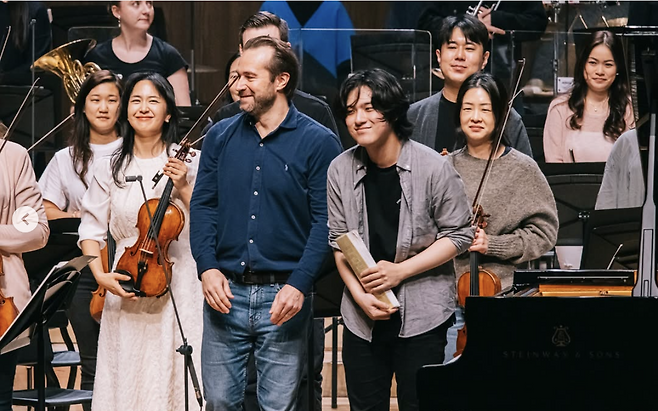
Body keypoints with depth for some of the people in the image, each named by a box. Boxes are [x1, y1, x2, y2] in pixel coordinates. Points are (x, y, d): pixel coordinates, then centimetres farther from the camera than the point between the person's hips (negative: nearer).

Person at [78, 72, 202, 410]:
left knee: (177, 381, -5)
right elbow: (92, 228, 8)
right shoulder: (110, 168, 7)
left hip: (178, 291, -2)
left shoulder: (189, 162, 1)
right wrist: (101, 275, -6)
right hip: (126, 293, 2)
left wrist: (184, 189, -15)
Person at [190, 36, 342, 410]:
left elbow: (325, 221, -8)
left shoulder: (318, 142, -4)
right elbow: (203, 206, 7)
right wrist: (207, 267, -7)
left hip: (283, 297, -3)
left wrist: (299, 285, -17)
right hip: (225, 293, 3)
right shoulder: (221, 136, 8)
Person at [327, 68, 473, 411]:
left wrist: (400, 271, -14)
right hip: (362, 317, 4)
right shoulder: (341, 170, -1)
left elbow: (459, 235, -6)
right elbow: (339, 241, 5)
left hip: (422, 315, -3)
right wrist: (360, 295, -9)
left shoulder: (433, 167, -11)